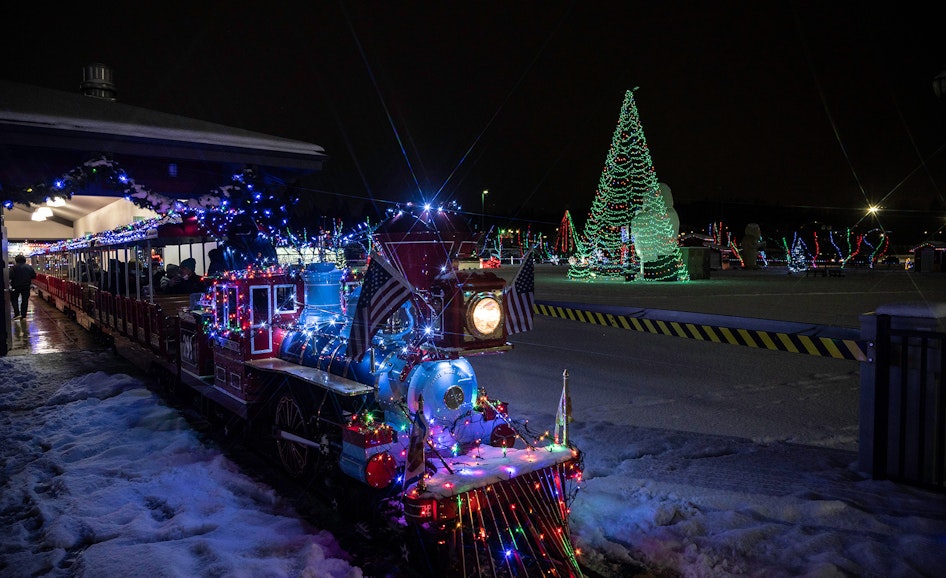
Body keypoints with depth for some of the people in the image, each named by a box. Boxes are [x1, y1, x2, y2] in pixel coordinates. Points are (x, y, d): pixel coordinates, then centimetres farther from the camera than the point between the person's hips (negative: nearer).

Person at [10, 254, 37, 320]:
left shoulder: (14, 267, -11)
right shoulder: (29, 267, 0)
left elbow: (10, 276, -18)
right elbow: (34, 276, 2)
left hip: (16, 286, -3)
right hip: (26, 286, 3)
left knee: (14, 299, 13)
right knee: (25, 300, 9)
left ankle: (17, 313, 0)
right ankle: (23, 315, 10)